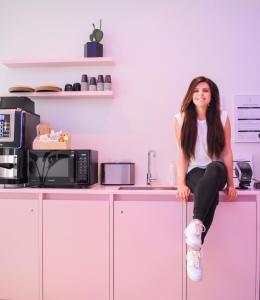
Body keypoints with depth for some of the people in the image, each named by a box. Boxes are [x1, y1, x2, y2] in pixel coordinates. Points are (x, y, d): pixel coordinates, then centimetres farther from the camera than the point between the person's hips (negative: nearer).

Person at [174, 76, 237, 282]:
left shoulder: (222, 117, 3)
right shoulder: (182, 119, 2)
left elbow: (227, 152, 2)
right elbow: (182, 153, 0)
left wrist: (231, 184, -2)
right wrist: (181, 183, -9)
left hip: (217, 171, 1)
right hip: (195, 172, 0)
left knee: (214, 169, -39)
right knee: (211, 196, -36)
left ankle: (195, 226, -42)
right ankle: (194, 251, -34)